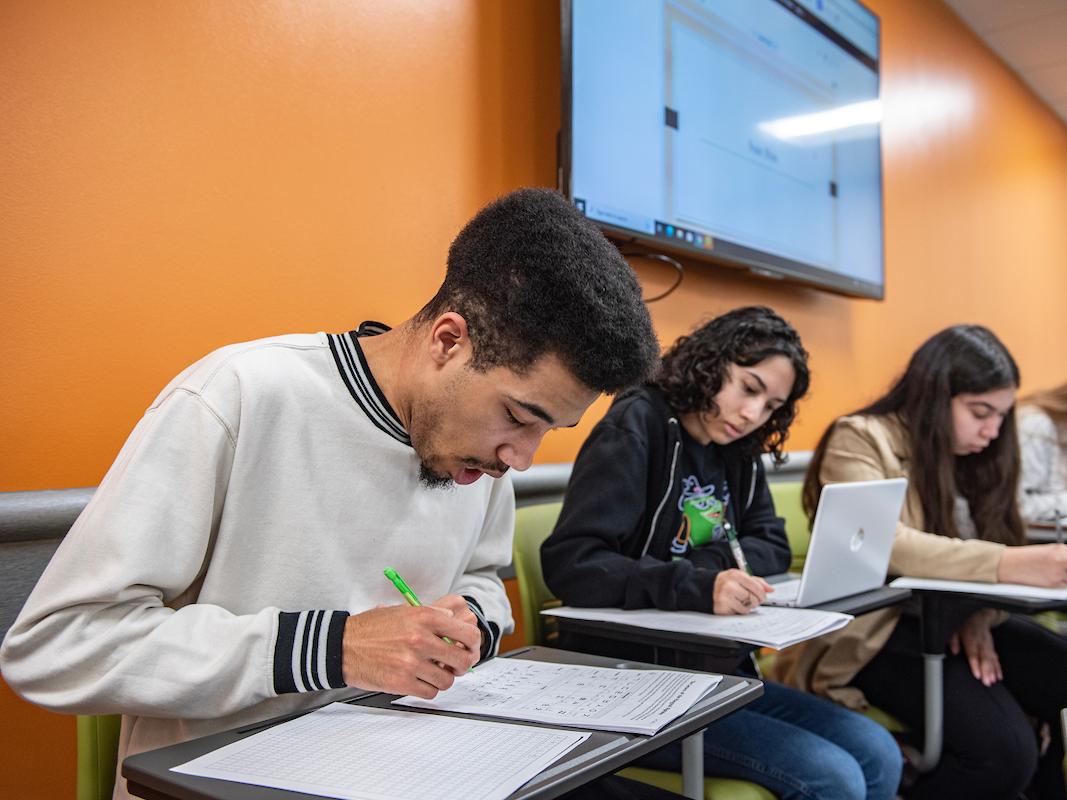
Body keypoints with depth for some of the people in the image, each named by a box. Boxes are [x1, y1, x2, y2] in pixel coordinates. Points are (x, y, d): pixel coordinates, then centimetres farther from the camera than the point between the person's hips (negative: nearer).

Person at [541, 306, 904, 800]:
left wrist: (708, 565, -14)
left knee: (878, 756, -4)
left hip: (716, 671, 7)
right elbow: (569, 562, -23)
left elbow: (772, 548, 6)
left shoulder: (738, 452, 10)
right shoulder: (635, 429, -13)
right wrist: (696, 587, -34)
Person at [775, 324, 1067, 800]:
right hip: (878, 631, -7)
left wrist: (977, 617, -14)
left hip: (955, 618, 7)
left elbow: (975, 547, 8)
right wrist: (1007, 564, -35)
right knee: (1005, 752, -25)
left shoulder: (970, 456, 13)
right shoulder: (860, 440, -9)